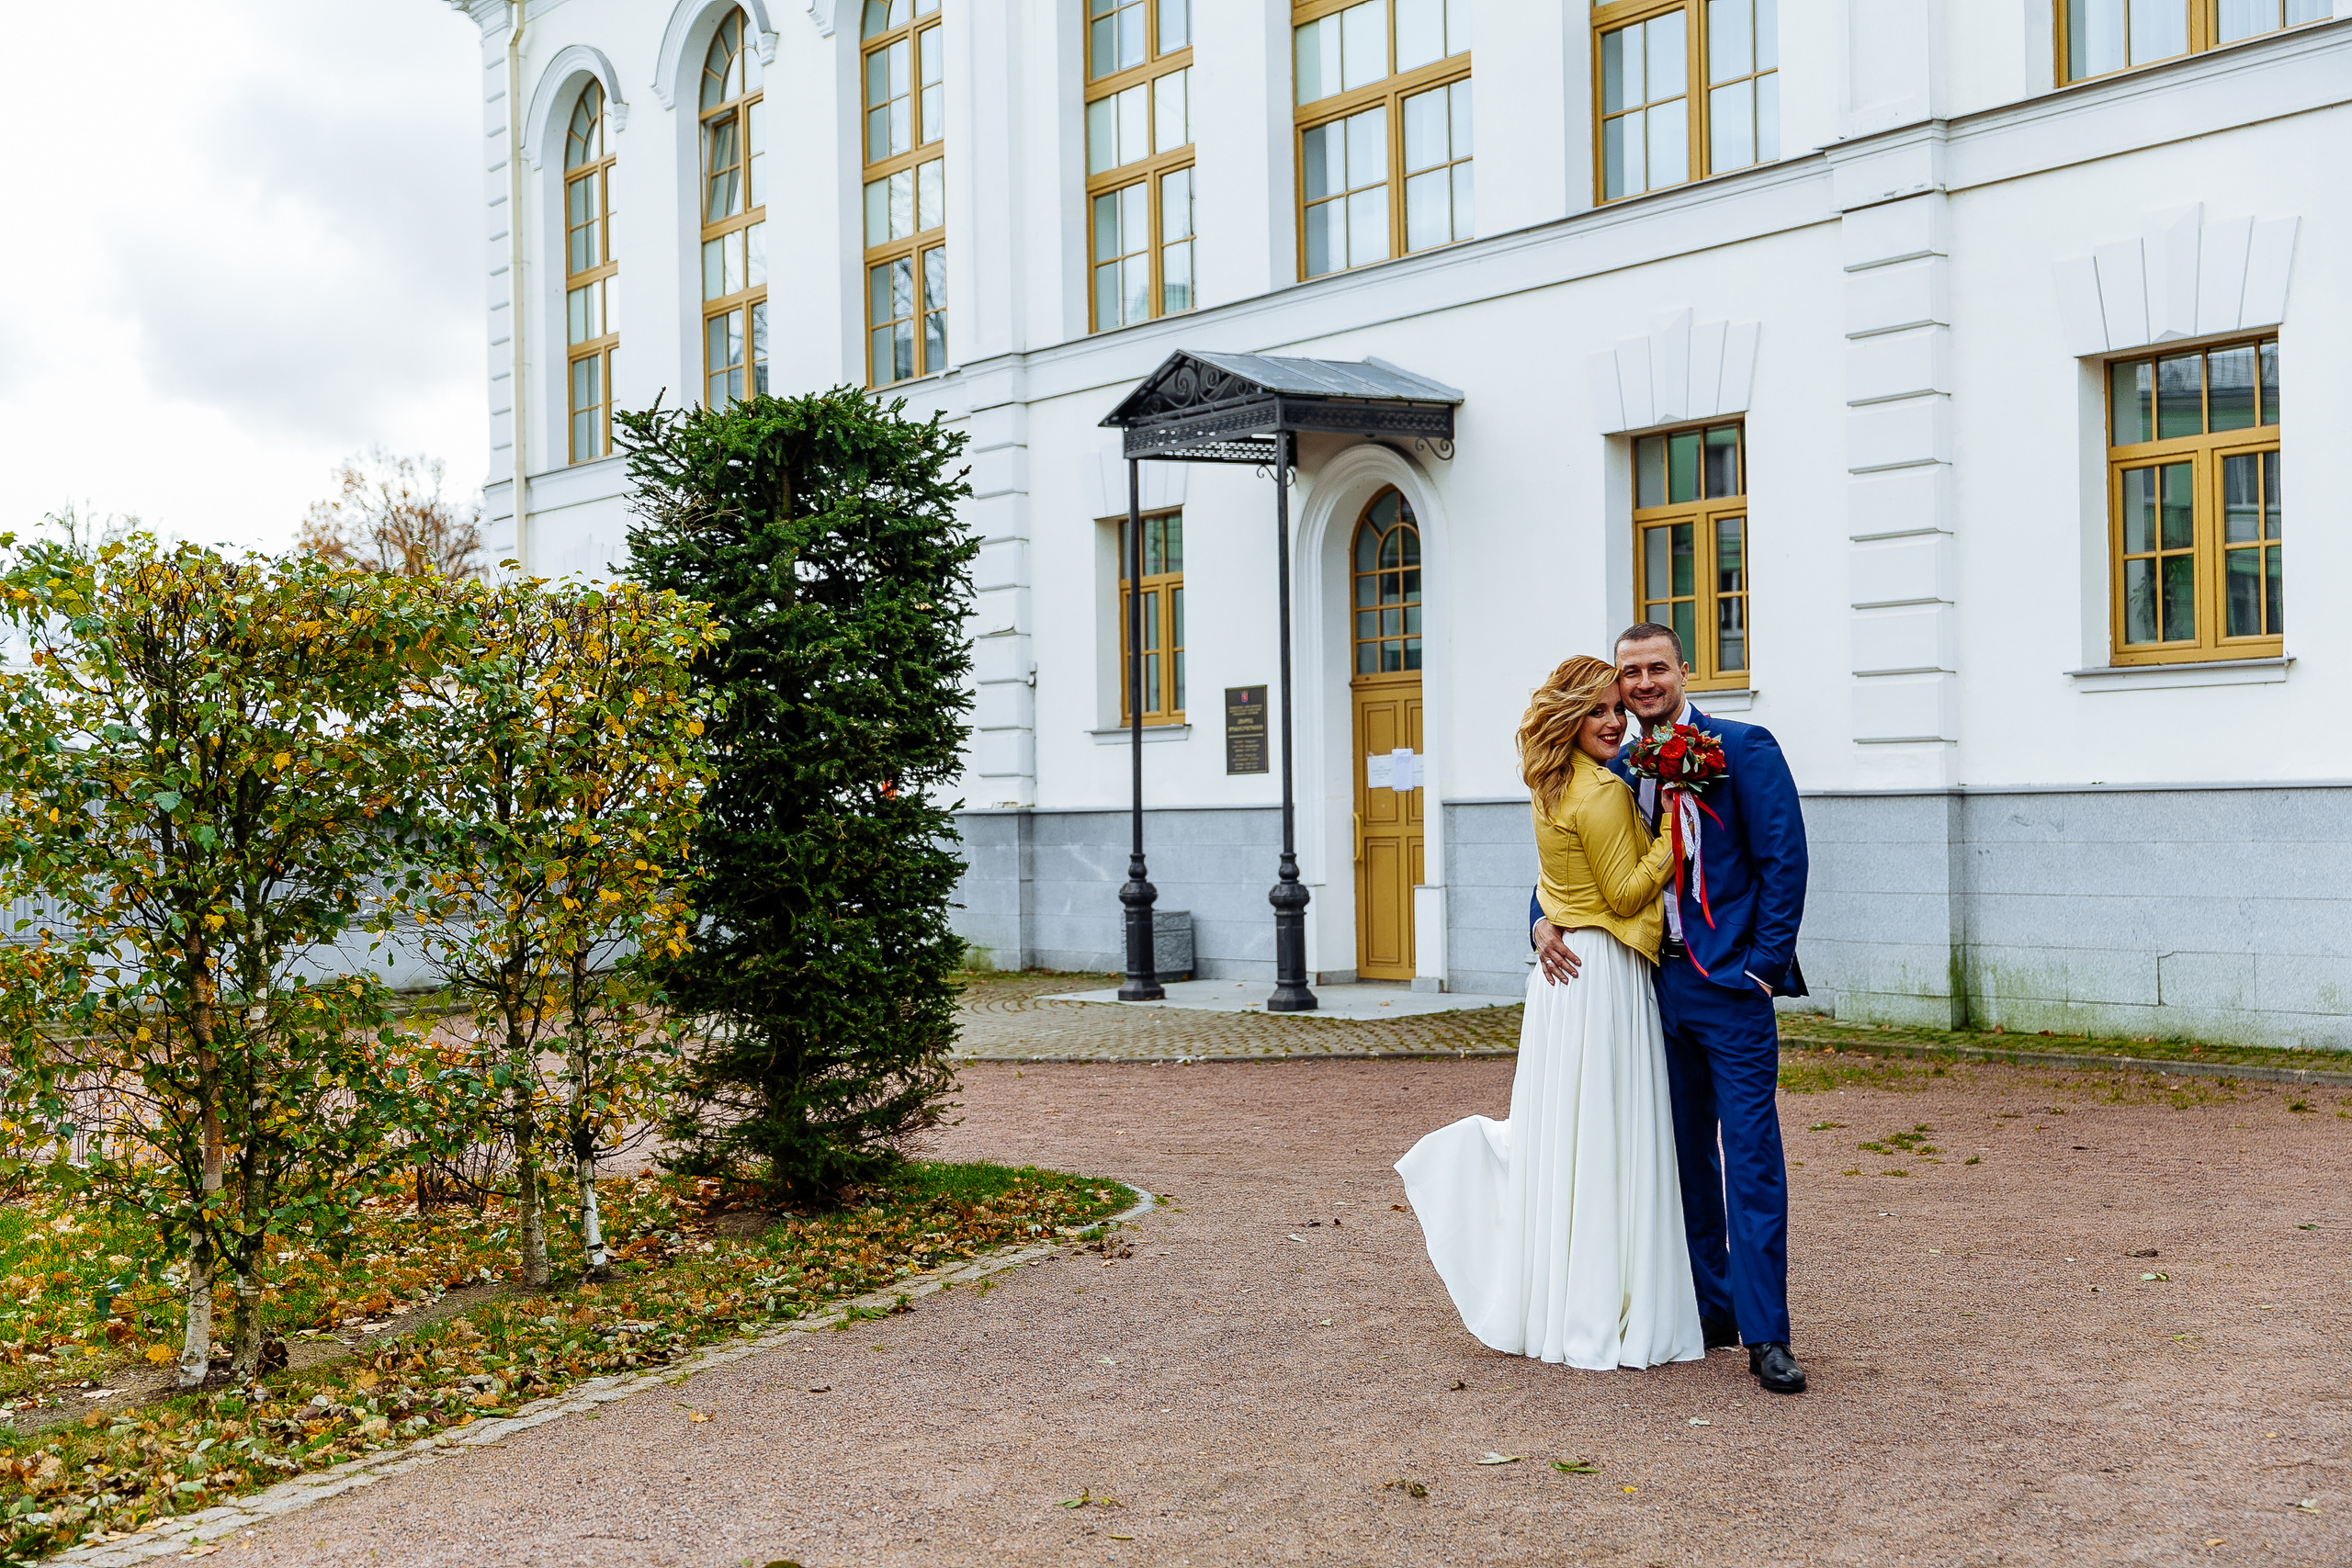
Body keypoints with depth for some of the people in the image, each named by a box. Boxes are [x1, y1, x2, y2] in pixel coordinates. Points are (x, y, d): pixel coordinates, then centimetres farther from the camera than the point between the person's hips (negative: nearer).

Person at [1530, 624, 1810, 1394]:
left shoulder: (1744, 748, -4)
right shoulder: (1616, 770, 11)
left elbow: (1784, 860, -8)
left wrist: (1765, 967, -12)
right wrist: (1544, 921, 0)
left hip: (1731, 986, -6)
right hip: (1660, 986, 6)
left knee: (1751, 1160, -7)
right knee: (1684, 1158, 12)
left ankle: (1765, 1336, -3)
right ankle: (1708, 1310, 23)